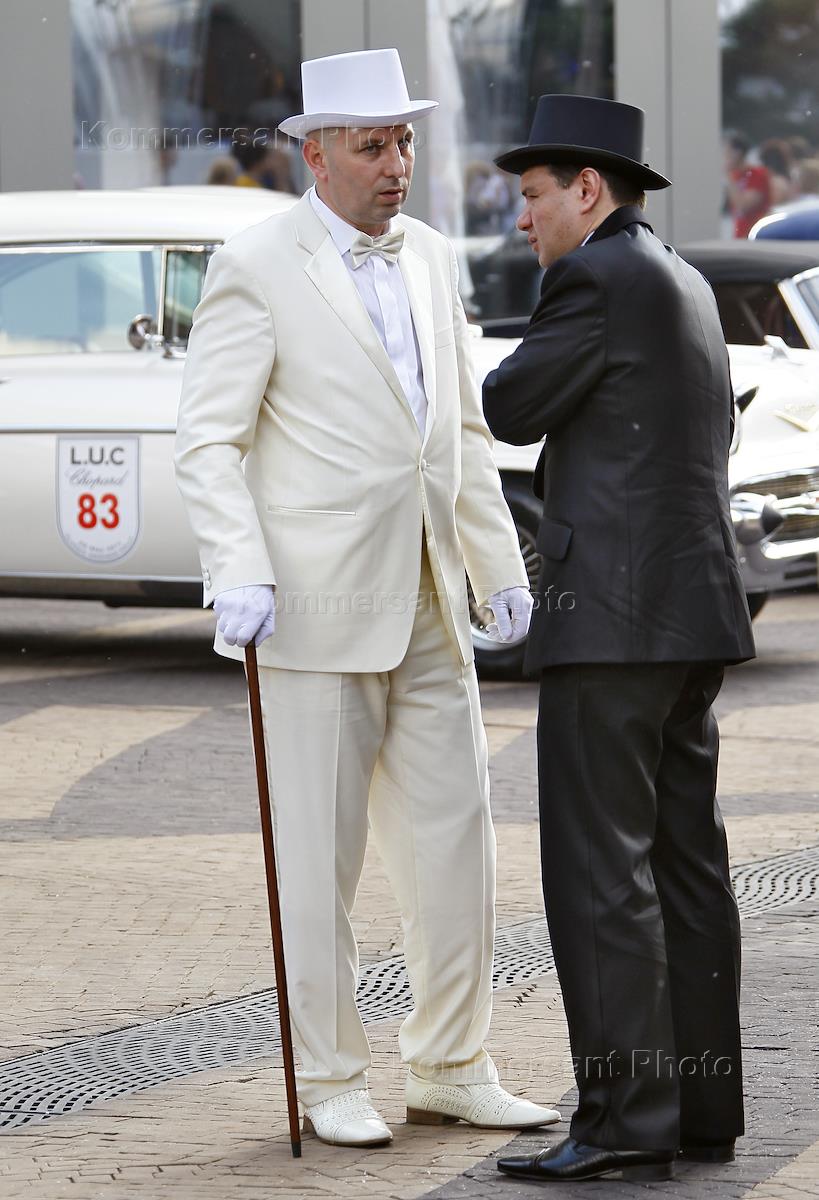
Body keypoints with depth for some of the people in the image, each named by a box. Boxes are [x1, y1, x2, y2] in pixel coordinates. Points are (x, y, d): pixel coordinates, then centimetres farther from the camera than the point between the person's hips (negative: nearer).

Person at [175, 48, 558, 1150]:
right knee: (320, 852, 1)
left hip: (425, 608, 6)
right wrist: (239, 575, -21)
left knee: (455, 839, 6)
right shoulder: (257, 268, -7)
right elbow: (210, 441, -10)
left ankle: (451, 1070, 16)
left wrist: (501, 567, 14)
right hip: (316, 605, -6)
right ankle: (331, 1081, 10)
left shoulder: (429, 258, 13)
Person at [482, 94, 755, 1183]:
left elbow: (511, 409, -6)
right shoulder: (685, 286, 18)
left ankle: (627, 1119, -11)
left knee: (600, 867, -9)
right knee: (683, 861, 10)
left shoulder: (598, 279, -11)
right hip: (694, 610, 10)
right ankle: (702, 1110, 12)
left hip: (612, 614, -10)